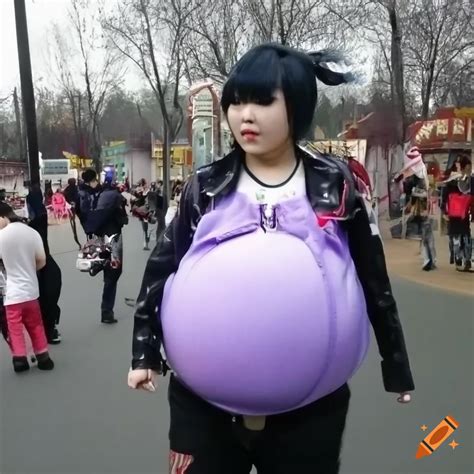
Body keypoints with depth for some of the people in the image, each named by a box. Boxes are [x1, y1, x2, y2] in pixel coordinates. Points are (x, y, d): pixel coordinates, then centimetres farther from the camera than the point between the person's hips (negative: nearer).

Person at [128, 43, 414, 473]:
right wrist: (145, 353, 6)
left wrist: (396, 365, 12)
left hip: (307, 406, 0)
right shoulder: (206, 187, -2)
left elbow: (373, 277, 5)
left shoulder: (334, 186, -3)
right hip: (206, 401, 1)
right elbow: (162, 268, 6)